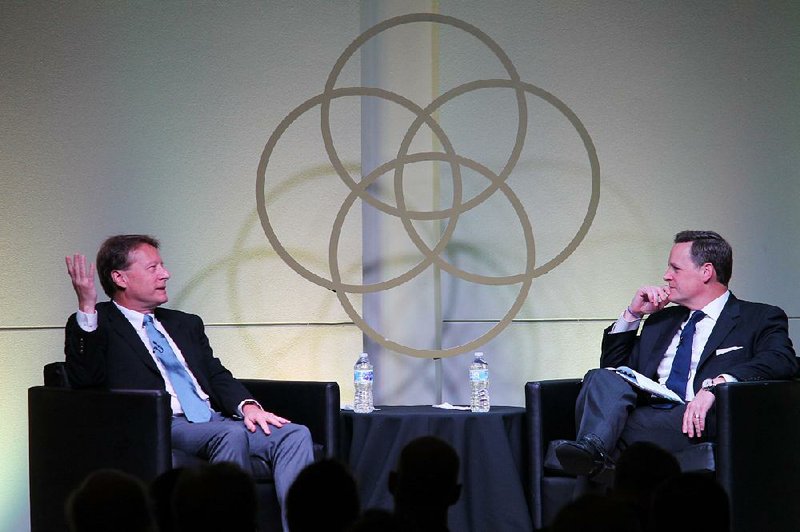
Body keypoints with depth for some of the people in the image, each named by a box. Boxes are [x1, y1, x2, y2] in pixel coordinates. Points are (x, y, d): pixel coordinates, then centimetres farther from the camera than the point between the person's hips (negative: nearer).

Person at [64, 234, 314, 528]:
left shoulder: (187, 324, 28)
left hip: (213, 421, 7)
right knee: (232, 435, -36)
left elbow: (218, 376, 21)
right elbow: (85, 380, -9)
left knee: (295, 434, -19)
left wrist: (247, 405, -1)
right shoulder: (94, 326, 9)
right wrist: (87, 307, -15)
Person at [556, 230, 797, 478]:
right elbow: (614, 364, 34)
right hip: (646, 416, 5)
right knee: (603, 378, -26)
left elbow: (783, 360, -9)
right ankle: (592, 450, -50)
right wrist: (632, 314, 19)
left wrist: (715, 384, -24)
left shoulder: (760, 318, 12)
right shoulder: (662, 320, 31)